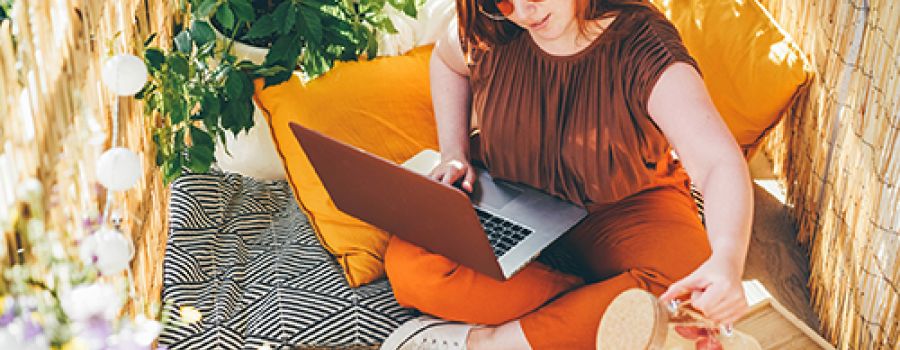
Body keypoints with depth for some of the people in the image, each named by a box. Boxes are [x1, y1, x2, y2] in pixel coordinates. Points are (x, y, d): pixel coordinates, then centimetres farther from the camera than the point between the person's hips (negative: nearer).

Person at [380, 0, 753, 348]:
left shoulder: (641, 43, -25)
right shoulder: (489, 31, -13)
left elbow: (720, 161, -38)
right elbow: (446, 59, 14)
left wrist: (726, 259, -58)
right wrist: (454, 154, 0)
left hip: (625, 206, -2)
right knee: (408, 265, -26)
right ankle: (601, 301, -20)